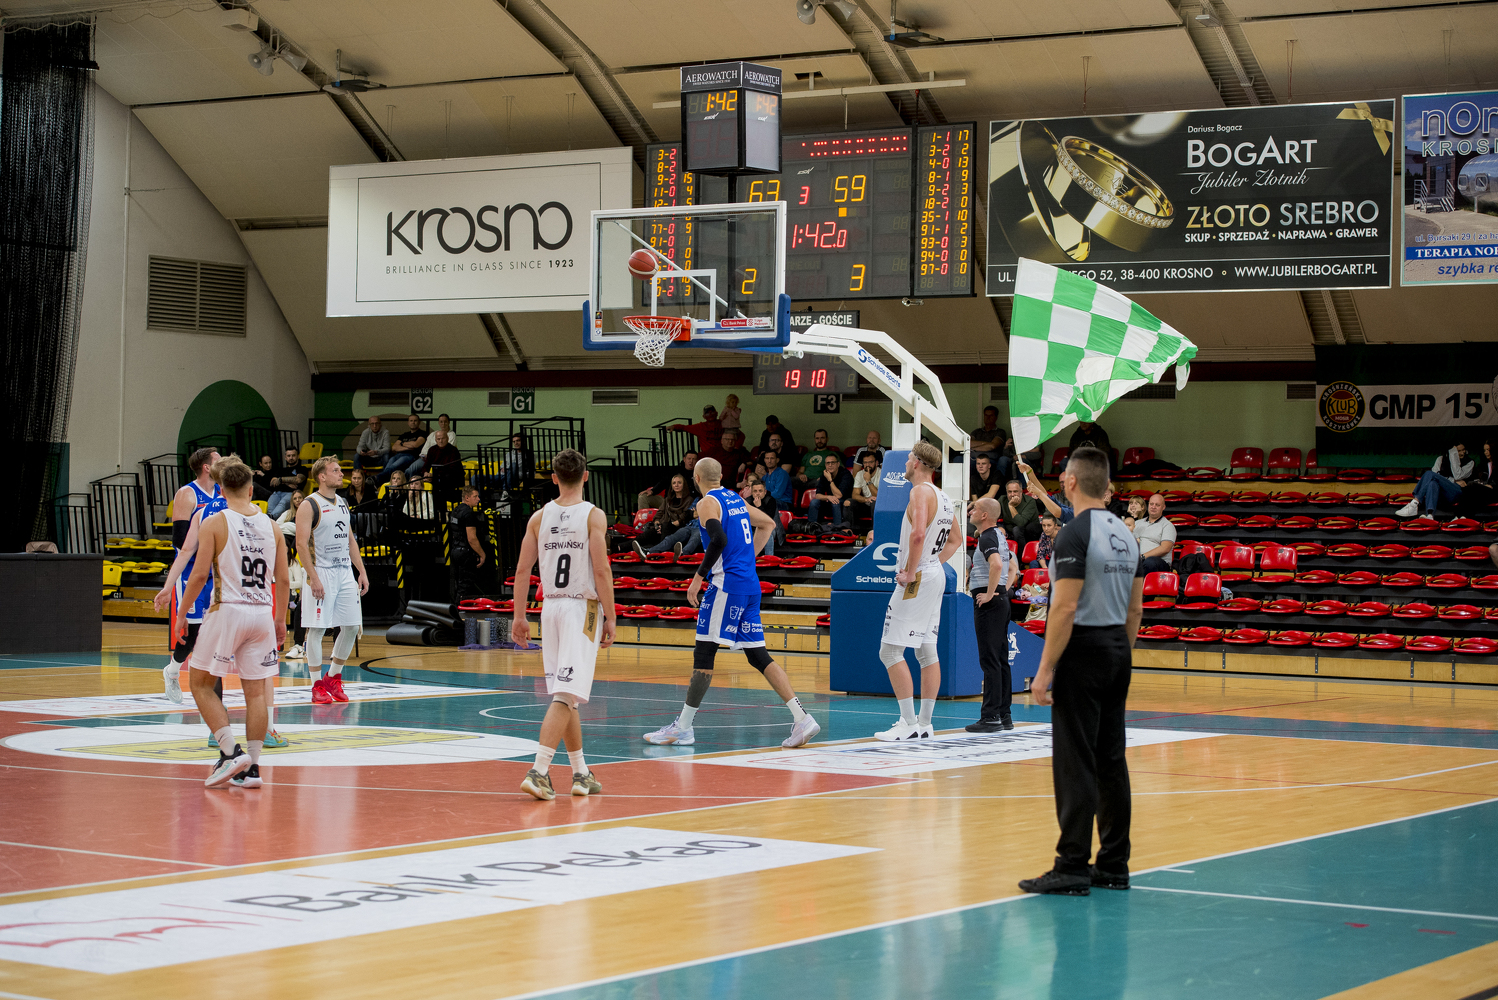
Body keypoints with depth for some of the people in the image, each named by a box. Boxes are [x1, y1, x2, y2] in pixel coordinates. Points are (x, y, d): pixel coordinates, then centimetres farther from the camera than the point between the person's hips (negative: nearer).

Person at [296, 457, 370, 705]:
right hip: (321, 573, -7)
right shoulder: (309, 505, -9)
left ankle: (333, 677, 20)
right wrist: (313, 577, -20)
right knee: (317, 629, -3)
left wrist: (361, 571, 12)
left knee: (352, 627, 6)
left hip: (345, 573, 7)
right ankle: (317, 686, 3)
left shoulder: (342, 504, 14)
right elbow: (301, 543, -14)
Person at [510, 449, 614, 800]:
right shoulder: (593, 515, -7)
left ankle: (581, 773, 21)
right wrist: (610, 617, -6)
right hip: (583, 606, -5)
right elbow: (601, 570, -12)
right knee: (565, 695, -9)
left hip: (551, 606, 5)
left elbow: (522, 569, 5)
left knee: (566, 695, 14)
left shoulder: (539, 517, 5)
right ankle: (538, 771, -20)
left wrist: (520, 616, 11)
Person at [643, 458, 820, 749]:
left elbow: (719, 539, -23)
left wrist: (698, 577, -16)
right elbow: (768, 524, 31)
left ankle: (683, 727, -2)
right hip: (751, 585, 8)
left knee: (704, 653, -4)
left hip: (727, 584, -8)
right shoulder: (736, 499, 18)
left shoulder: (706, 503, -6)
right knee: (758, 656, 8)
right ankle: (801, 717, -2)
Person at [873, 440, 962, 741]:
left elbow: (918, 533, -28)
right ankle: (924, 723, 13)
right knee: (927, 652, 11)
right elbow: (956, 539, 27)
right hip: (935, 575, 10)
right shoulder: (943, 498, 15)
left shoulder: (921, 492, -14)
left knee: (890, 651, -8)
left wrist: (911, 572, -21)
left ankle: (909, 723, -12)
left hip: (918, 578, -10)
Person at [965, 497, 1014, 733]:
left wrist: (989, 594, -23)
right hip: (1002, 601, 10)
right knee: (1000, 660, 11)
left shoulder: (987, 538, -13)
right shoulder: (1000, 536, 17)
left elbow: (996, 564, -31)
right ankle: (1004, 715, 14)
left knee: (990, 661, -9)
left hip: (989, 604, -10)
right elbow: (1012, 568, 27)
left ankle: (990, 717, -9)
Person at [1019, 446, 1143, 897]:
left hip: (1083, 654, -8)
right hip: (1117, 652, 8)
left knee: (1075, 763, -6)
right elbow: (1136, 608, 15)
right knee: (1111, 761, 11)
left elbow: (1066, 608, -19)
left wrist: (1045, 670, -17)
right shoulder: (1125, 535, 11)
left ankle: (1072, 868, -6)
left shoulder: (1076, 534, -15)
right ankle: (1113, 864, 14)